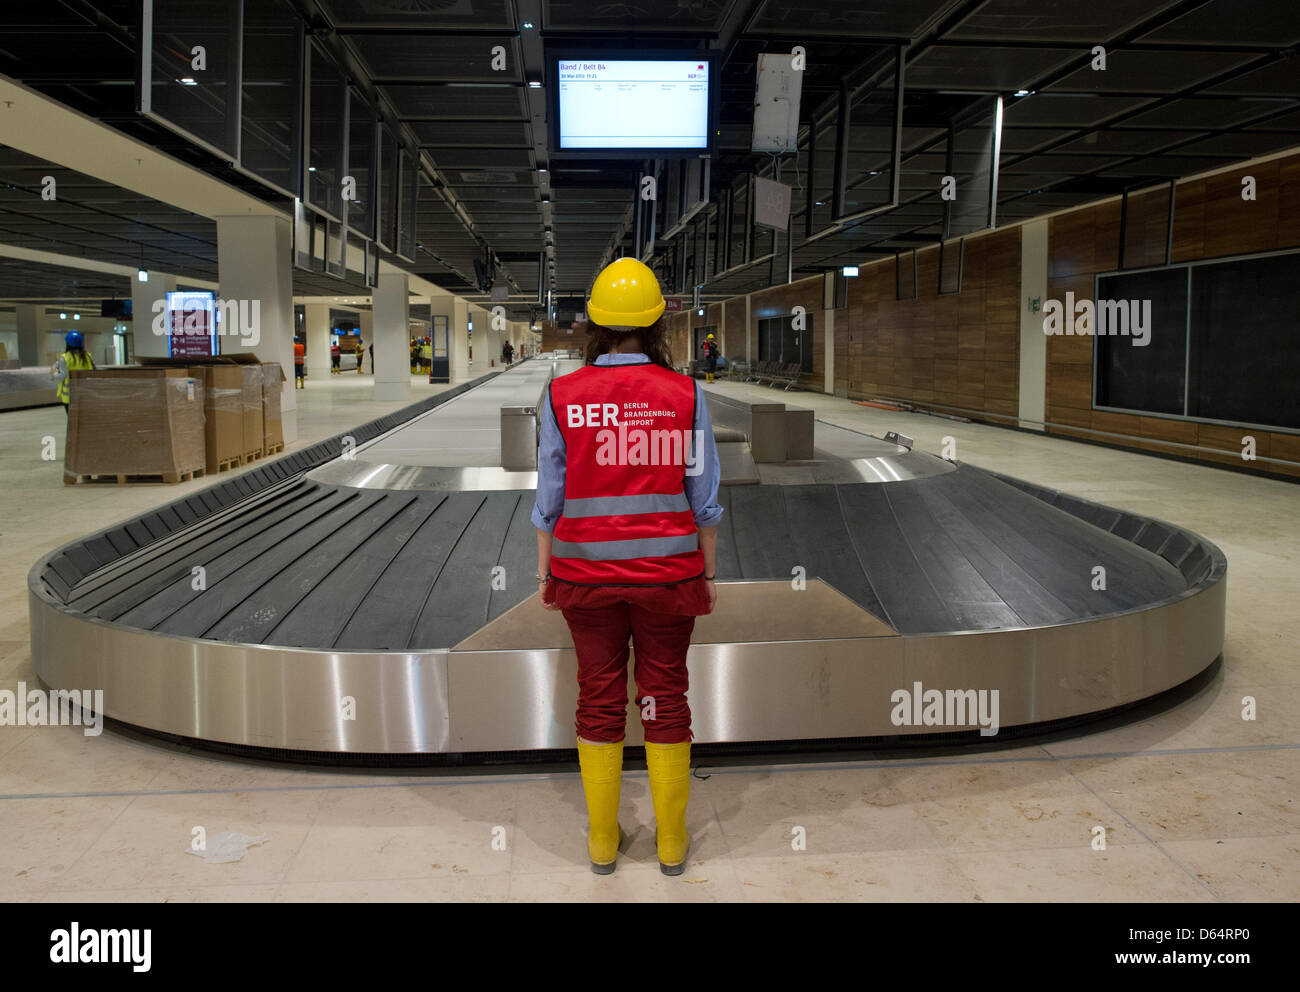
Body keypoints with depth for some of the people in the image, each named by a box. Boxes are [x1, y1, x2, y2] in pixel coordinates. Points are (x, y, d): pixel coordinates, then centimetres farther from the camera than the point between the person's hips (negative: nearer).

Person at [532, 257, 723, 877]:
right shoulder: (685, 395, -8)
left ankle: (602, 842, 25)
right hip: (667, 571, 0)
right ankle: (672, 843, 24)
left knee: (599, 700, 13)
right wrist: (708, 572, 8)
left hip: (587, 571, 1)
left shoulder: (562, 396, -6)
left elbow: (550, 496, -2)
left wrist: (545, 571, 9)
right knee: (665, 699, 12)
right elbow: (703, 498, -3)